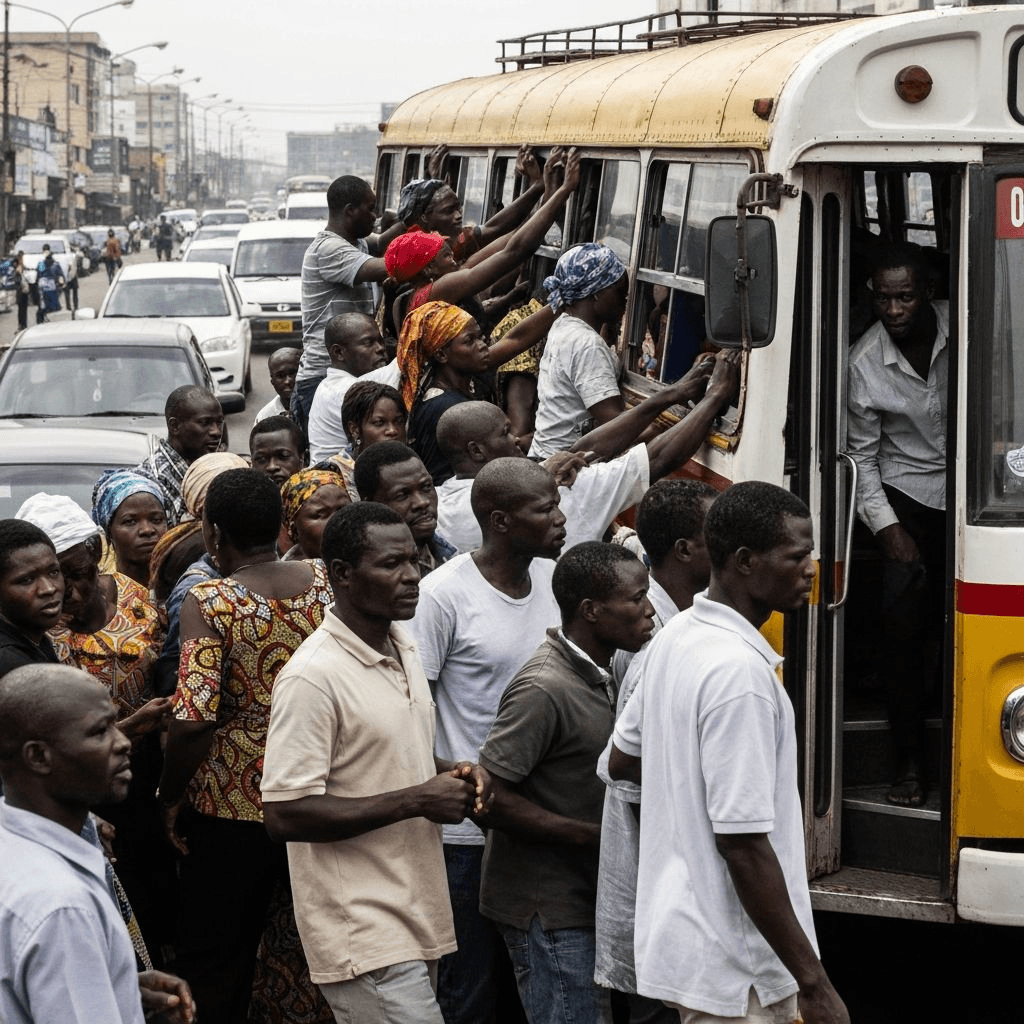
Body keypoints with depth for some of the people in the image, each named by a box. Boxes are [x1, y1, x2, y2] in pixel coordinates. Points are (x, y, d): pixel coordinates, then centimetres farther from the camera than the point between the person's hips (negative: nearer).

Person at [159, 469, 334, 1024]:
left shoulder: (208, 603, -17)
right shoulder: (326, 582, -3)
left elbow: (194, 718, -24)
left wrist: (170, 796, -11)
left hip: (234, 806, -4)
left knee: (213, 963, 12)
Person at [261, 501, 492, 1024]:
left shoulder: (403, 648, 12)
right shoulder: (313, 675, -17)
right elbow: (285, 814, -22)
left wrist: (452, 774, 4)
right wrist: (417, 800, -19)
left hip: (413, 918, 9)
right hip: (364, 936, -9)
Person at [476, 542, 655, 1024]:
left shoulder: (599, 677, 11)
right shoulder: (544, 689, -21)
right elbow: (491, 798, -24)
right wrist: (595, 836, -21)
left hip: (584, 894, 9)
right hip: (547, 909, -9)